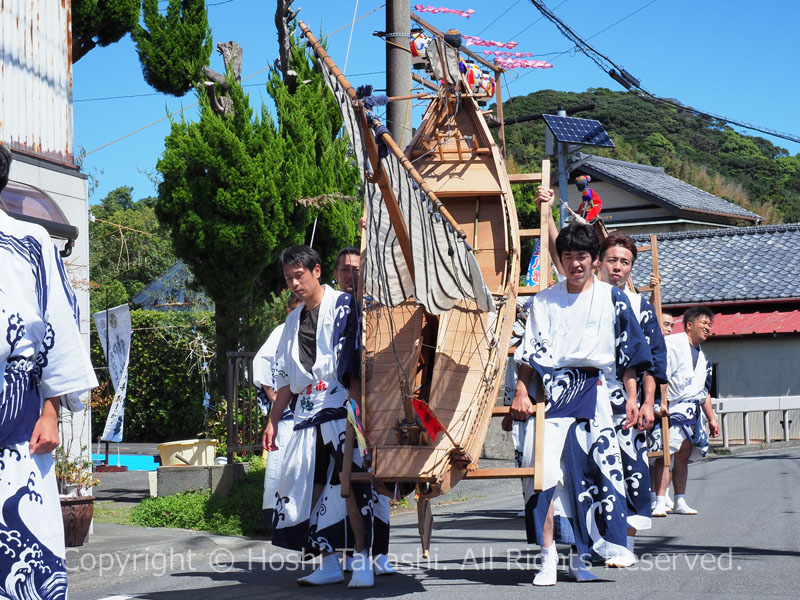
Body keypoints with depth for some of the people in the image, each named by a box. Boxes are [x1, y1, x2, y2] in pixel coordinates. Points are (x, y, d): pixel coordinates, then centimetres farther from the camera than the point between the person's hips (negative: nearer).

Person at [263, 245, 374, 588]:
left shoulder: (343, 306, -1)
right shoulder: (294, 321, 20)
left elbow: (354, 362, -9)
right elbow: (286, 377, 24)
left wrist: (356, 405, -18)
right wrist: (273, 421, 21)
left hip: (341, 408, -7)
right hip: (307, 413, 7)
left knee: (349, 482, -14)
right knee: (305, 488, 2)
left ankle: (362, 560, -9)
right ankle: (328, 564, 8)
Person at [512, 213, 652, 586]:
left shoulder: (612, 299, 8)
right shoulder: (545, 301, 11)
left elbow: (628, 352, 8)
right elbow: (530, 352, 8)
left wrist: (632, 398, 3)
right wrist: (521, 393, -2)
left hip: (597, 390, 0)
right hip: (555, 390, 0)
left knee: (600, 464, -7)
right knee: (548, 468, -8)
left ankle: (608, 542, 6)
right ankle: (548, 557, -7)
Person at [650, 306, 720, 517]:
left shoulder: (702, 357, 22)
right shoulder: (673, 344, -5)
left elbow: (704, 391, 28)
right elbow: (661, 375, -14)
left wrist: (712, 419, 26)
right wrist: (662, 403, -21)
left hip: (691, 411, 8)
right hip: (671, 408, -8)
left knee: (683, 454, 7)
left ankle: (680, 501, 11)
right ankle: (660, 503, -14)